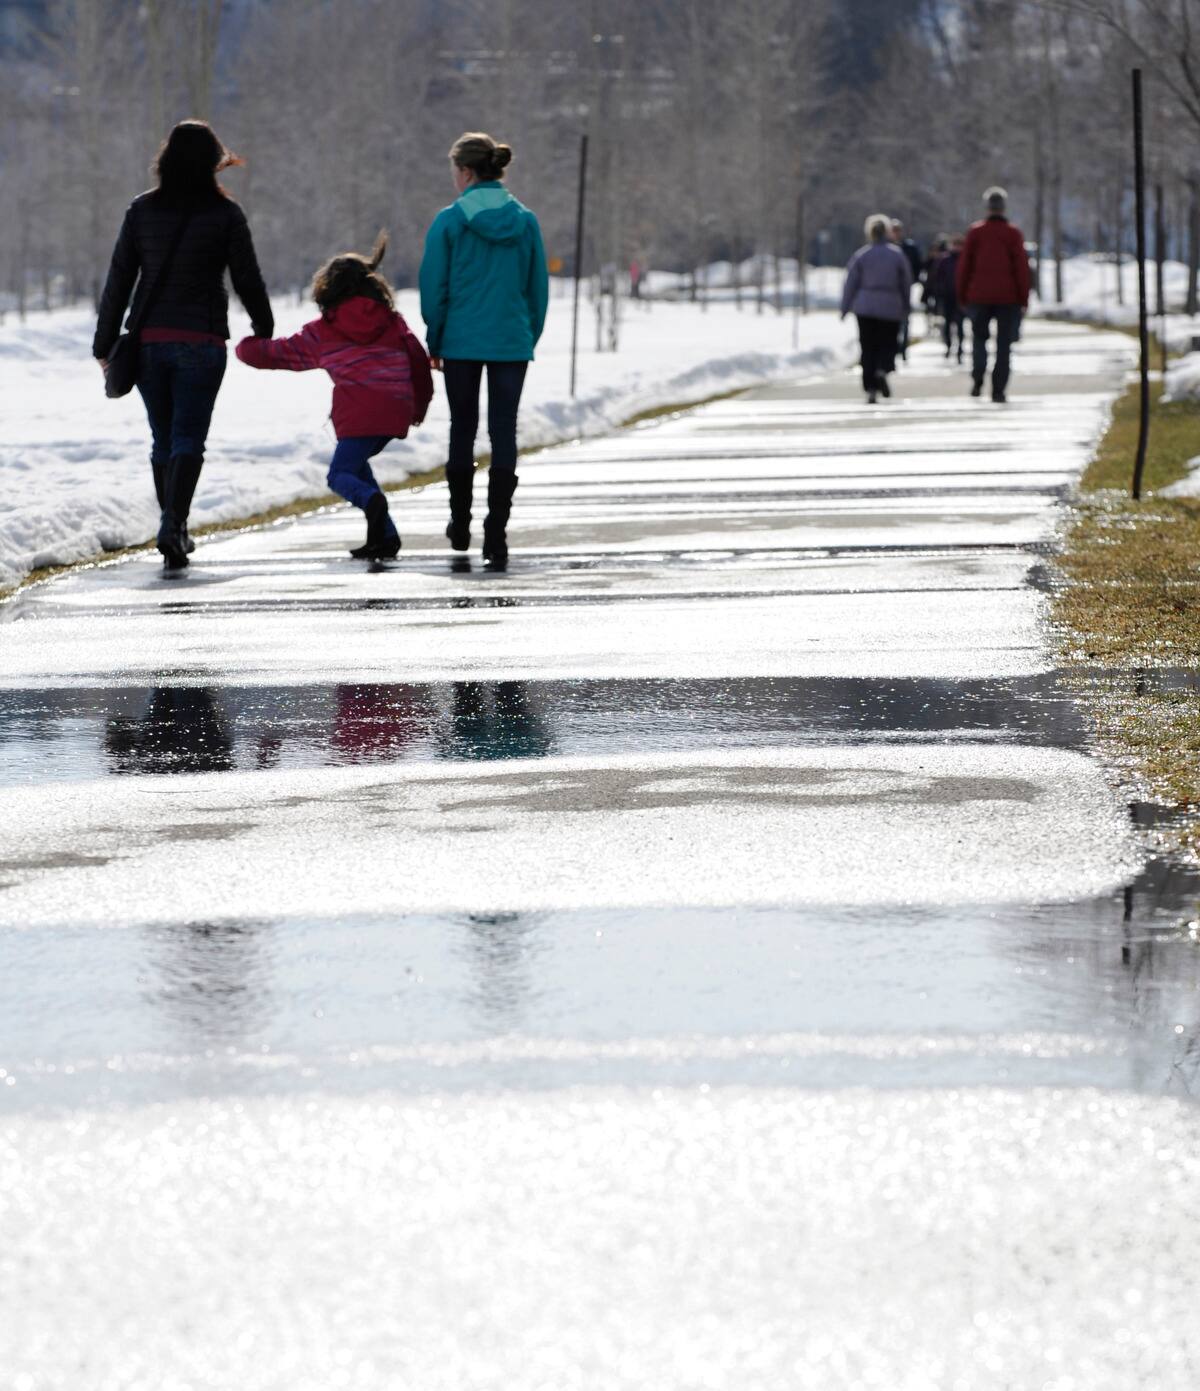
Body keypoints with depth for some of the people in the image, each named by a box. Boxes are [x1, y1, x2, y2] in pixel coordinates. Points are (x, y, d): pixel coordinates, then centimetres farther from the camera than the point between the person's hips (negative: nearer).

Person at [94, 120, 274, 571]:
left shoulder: (142, 210, 2)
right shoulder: (224, 213, -4)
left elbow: (119, 279, 3)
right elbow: (247, 279, 0)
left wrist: (105, 343, 8)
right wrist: (264, 330, 16)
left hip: (148, 342, 3)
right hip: (201, 340, -3)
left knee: (163, 439, 15)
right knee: (189, 438, -3)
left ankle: (174, 529, 21)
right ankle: (173, 524, -22)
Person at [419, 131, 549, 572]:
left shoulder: (449, 221, -6)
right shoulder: (525, 221, 2)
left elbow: (433, 287, -4)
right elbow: (538, 287, 7)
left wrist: (434, 343, 7)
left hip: (462, 341, -1)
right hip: (512, 342, 1)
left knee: (462, 429, 15)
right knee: (504, 434, 0)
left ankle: (461, 526, 27)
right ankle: (496, 537, -9)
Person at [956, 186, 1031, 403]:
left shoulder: (975, 232, 3)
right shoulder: (1013, 234, -1)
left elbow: (964, 265, 3)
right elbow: (1022, 267, -3)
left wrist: (962, 296, 11)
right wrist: (1023, 298, 2)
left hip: (979, 295, 1)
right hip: (1007, 296, -1)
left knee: (979, 337, 15)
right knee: (1003, 344, 3)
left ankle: (978, 379, -6)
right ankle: (998, 390, -2)